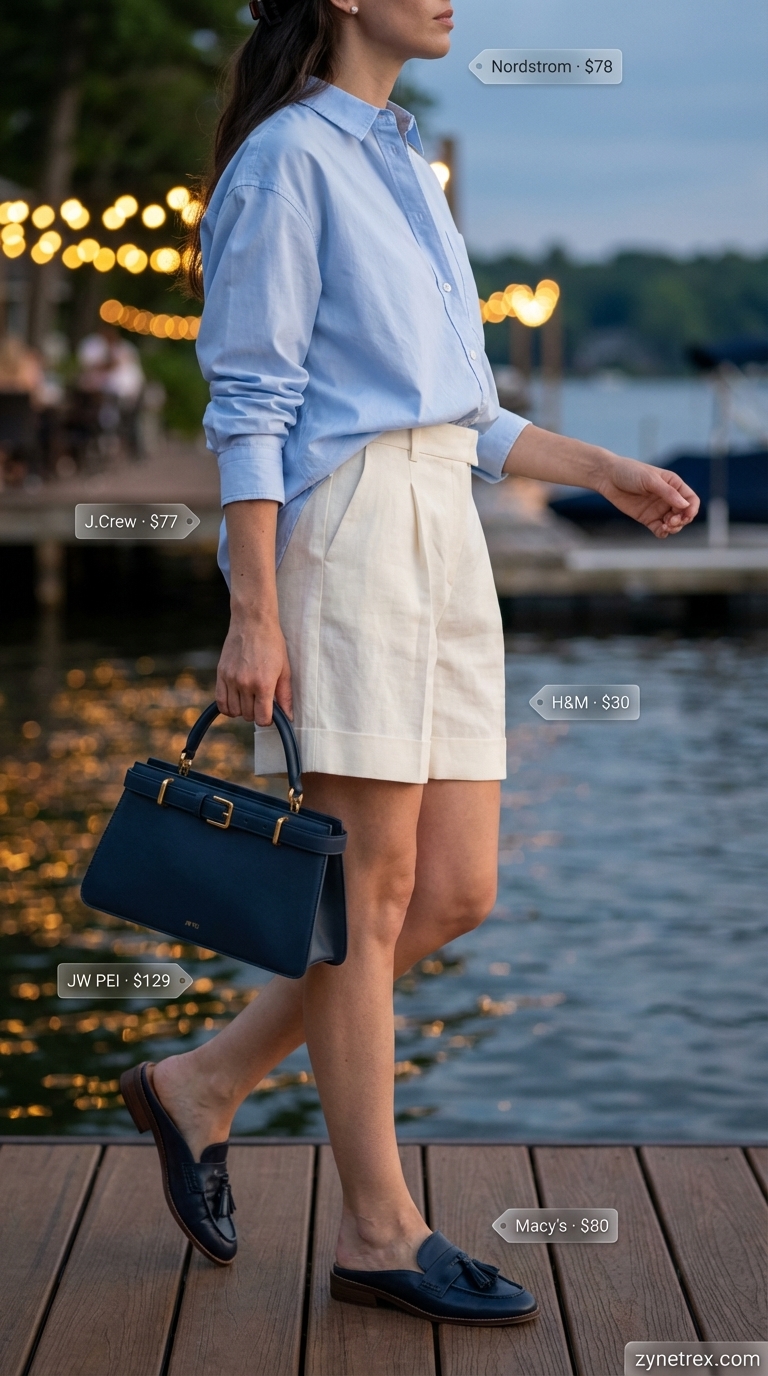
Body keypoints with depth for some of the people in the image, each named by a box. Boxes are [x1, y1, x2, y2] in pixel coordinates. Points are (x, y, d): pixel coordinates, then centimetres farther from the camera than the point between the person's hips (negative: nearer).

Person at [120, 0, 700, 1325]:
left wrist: (604, 471, 18)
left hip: (441, 538, 9)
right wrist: (254, 614, -17)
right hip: (340, 529, -9)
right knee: (375, 884, -5)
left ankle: (204, 1083, 18)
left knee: (455, 890, 4)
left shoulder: (402, 161, 22)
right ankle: (379, 1230, 4)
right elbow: (250, 398, -11)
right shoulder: (289, 154, -4)